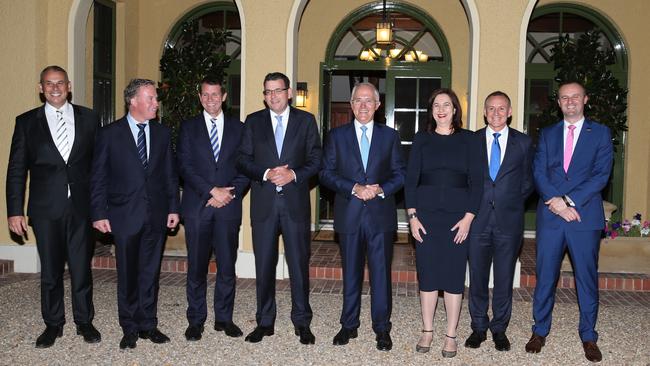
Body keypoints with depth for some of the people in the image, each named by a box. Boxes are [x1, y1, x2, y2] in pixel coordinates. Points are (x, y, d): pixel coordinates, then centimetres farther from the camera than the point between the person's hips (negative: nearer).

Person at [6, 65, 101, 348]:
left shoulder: (88, 118, 6)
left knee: (82, 267, 7)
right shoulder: (26, 121, 5)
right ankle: (53, 324, 25)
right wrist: (15, 211, -2)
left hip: (81, 207, 0)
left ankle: (84, 322, 23)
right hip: (46, 208, 0)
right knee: (50, 270, 10)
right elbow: (16, 170, 4)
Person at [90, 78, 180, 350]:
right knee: (127, 274, 6)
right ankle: (130, 329, 19)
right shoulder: (109, 134, -1)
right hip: (125, 215, -2)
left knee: (150, 272, 9)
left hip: (157, 215, 3)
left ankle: (148, 324, 21)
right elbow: (98, 178, -1)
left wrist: (173, 208, 4)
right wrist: (99, 213, -6)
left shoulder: (162, 133, 8)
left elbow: (170, 174, 10)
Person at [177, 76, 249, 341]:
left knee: (227, 265, 4)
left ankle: (224, 318, 16)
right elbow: (185, 166, -2)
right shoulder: (189, 128, 8)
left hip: (228, 207, 1)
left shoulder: (238, 128, 11)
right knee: (196, 267, 3)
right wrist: (212, 191, -12)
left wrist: (230, 193, -8)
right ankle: (196, 320, 15)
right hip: (197, 206, -1)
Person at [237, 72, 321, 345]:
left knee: (299, 263, 3)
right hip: (263, 203, 1)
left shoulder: (306, 120, 6)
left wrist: (294, 174, -14)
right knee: (264, 265, 7)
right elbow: (242, 160, 4)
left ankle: (302, 322, 15)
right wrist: (266, 174, -12)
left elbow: (316, 159, 2)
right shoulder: (253, 121, 9)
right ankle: (265, 322, 19)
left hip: (296, 202, -1)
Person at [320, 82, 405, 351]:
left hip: (381, 215, 0)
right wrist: (354, 188, -13)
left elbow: (400, 174, 5)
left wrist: (381, 189, -13)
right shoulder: (336, 135, 6)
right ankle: (349, 326, 23)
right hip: (349, 215, 1)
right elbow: (326, 173, 0)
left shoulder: (390, 136, 7)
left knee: (381, 273, 3)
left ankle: (382, 329, 14)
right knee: (351, 273, 11)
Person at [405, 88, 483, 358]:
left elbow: (476, 181, 1)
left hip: (457, 218, -1)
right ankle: (427, 331, 19)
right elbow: (410, 179, 5)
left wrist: (468, 217, -7)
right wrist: (412, 216, -4)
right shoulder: (421, 139, 8)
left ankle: (451, 335, 15)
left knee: (454, 275, 3)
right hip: (426, 215, 1)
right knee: (427, 274, 5)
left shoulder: (468, 139, 5)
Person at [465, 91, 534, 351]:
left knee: (505, 278, 7)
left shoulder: (523, 142, 6)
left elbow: (528, 182, 10)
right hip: (478, 219, 0)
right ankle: (479, 328, 21)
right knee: (477, 276, 7)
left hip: (509, 220, 0)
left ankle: (499, 329, 22)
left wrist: (511, 202, 1)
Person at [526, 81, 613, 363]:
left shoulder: (601, 133, 5)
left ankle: (588, 336, 19)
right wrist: (555, 201, -13)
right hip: (550, 216, 2)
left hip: (586, 216, -1)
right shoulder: (547, 134, 12)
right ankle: (540, 331, 19)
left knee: (587, 277, 6)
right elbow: (539, 172, 2)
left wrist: (569, 200, -15)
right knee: (545, 276, 6)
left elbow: (601, 175, -5)